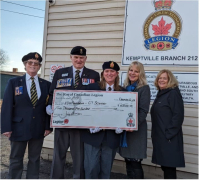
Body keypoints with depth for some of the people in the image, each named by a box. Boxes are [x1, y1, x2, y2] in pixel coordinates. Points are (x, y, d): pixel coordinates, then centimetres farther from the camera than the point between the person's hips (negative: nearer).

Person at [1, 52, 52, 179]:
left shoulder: (46, 84, 4)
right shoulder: (14, 82, 1)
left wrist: (48, 126, -3)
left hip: (38, 128, 2)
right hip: (19, 127, -1)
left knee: (35, 159, 13)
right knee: (16, 159, 12)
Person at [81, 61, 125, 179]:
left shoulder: (122, 92, 8)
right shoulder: (92, 87, 3)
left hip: (112, 136, 2)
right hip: (93, 133, -1)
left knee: (106, 168, 12)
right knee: (91, 167, 2)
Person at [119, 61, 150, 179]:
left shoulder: (144, 88, -5)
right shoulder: (125, 87, 12)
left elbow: (143, 111, -13)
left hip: (136, 130, -6)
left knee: (135, 163, -1)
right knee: (128, 162, 14)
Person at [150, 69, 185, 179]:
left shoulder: (173, 93, -9)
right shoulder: (160, 94, 15)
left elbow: (178, 115, -17)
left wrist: (169, 134, -19)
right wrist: (154, 133, 14)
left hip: (169, 137, -8)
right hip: (159, 136, 8)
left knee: (169, 166, -1)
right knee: (164, 165, 15)